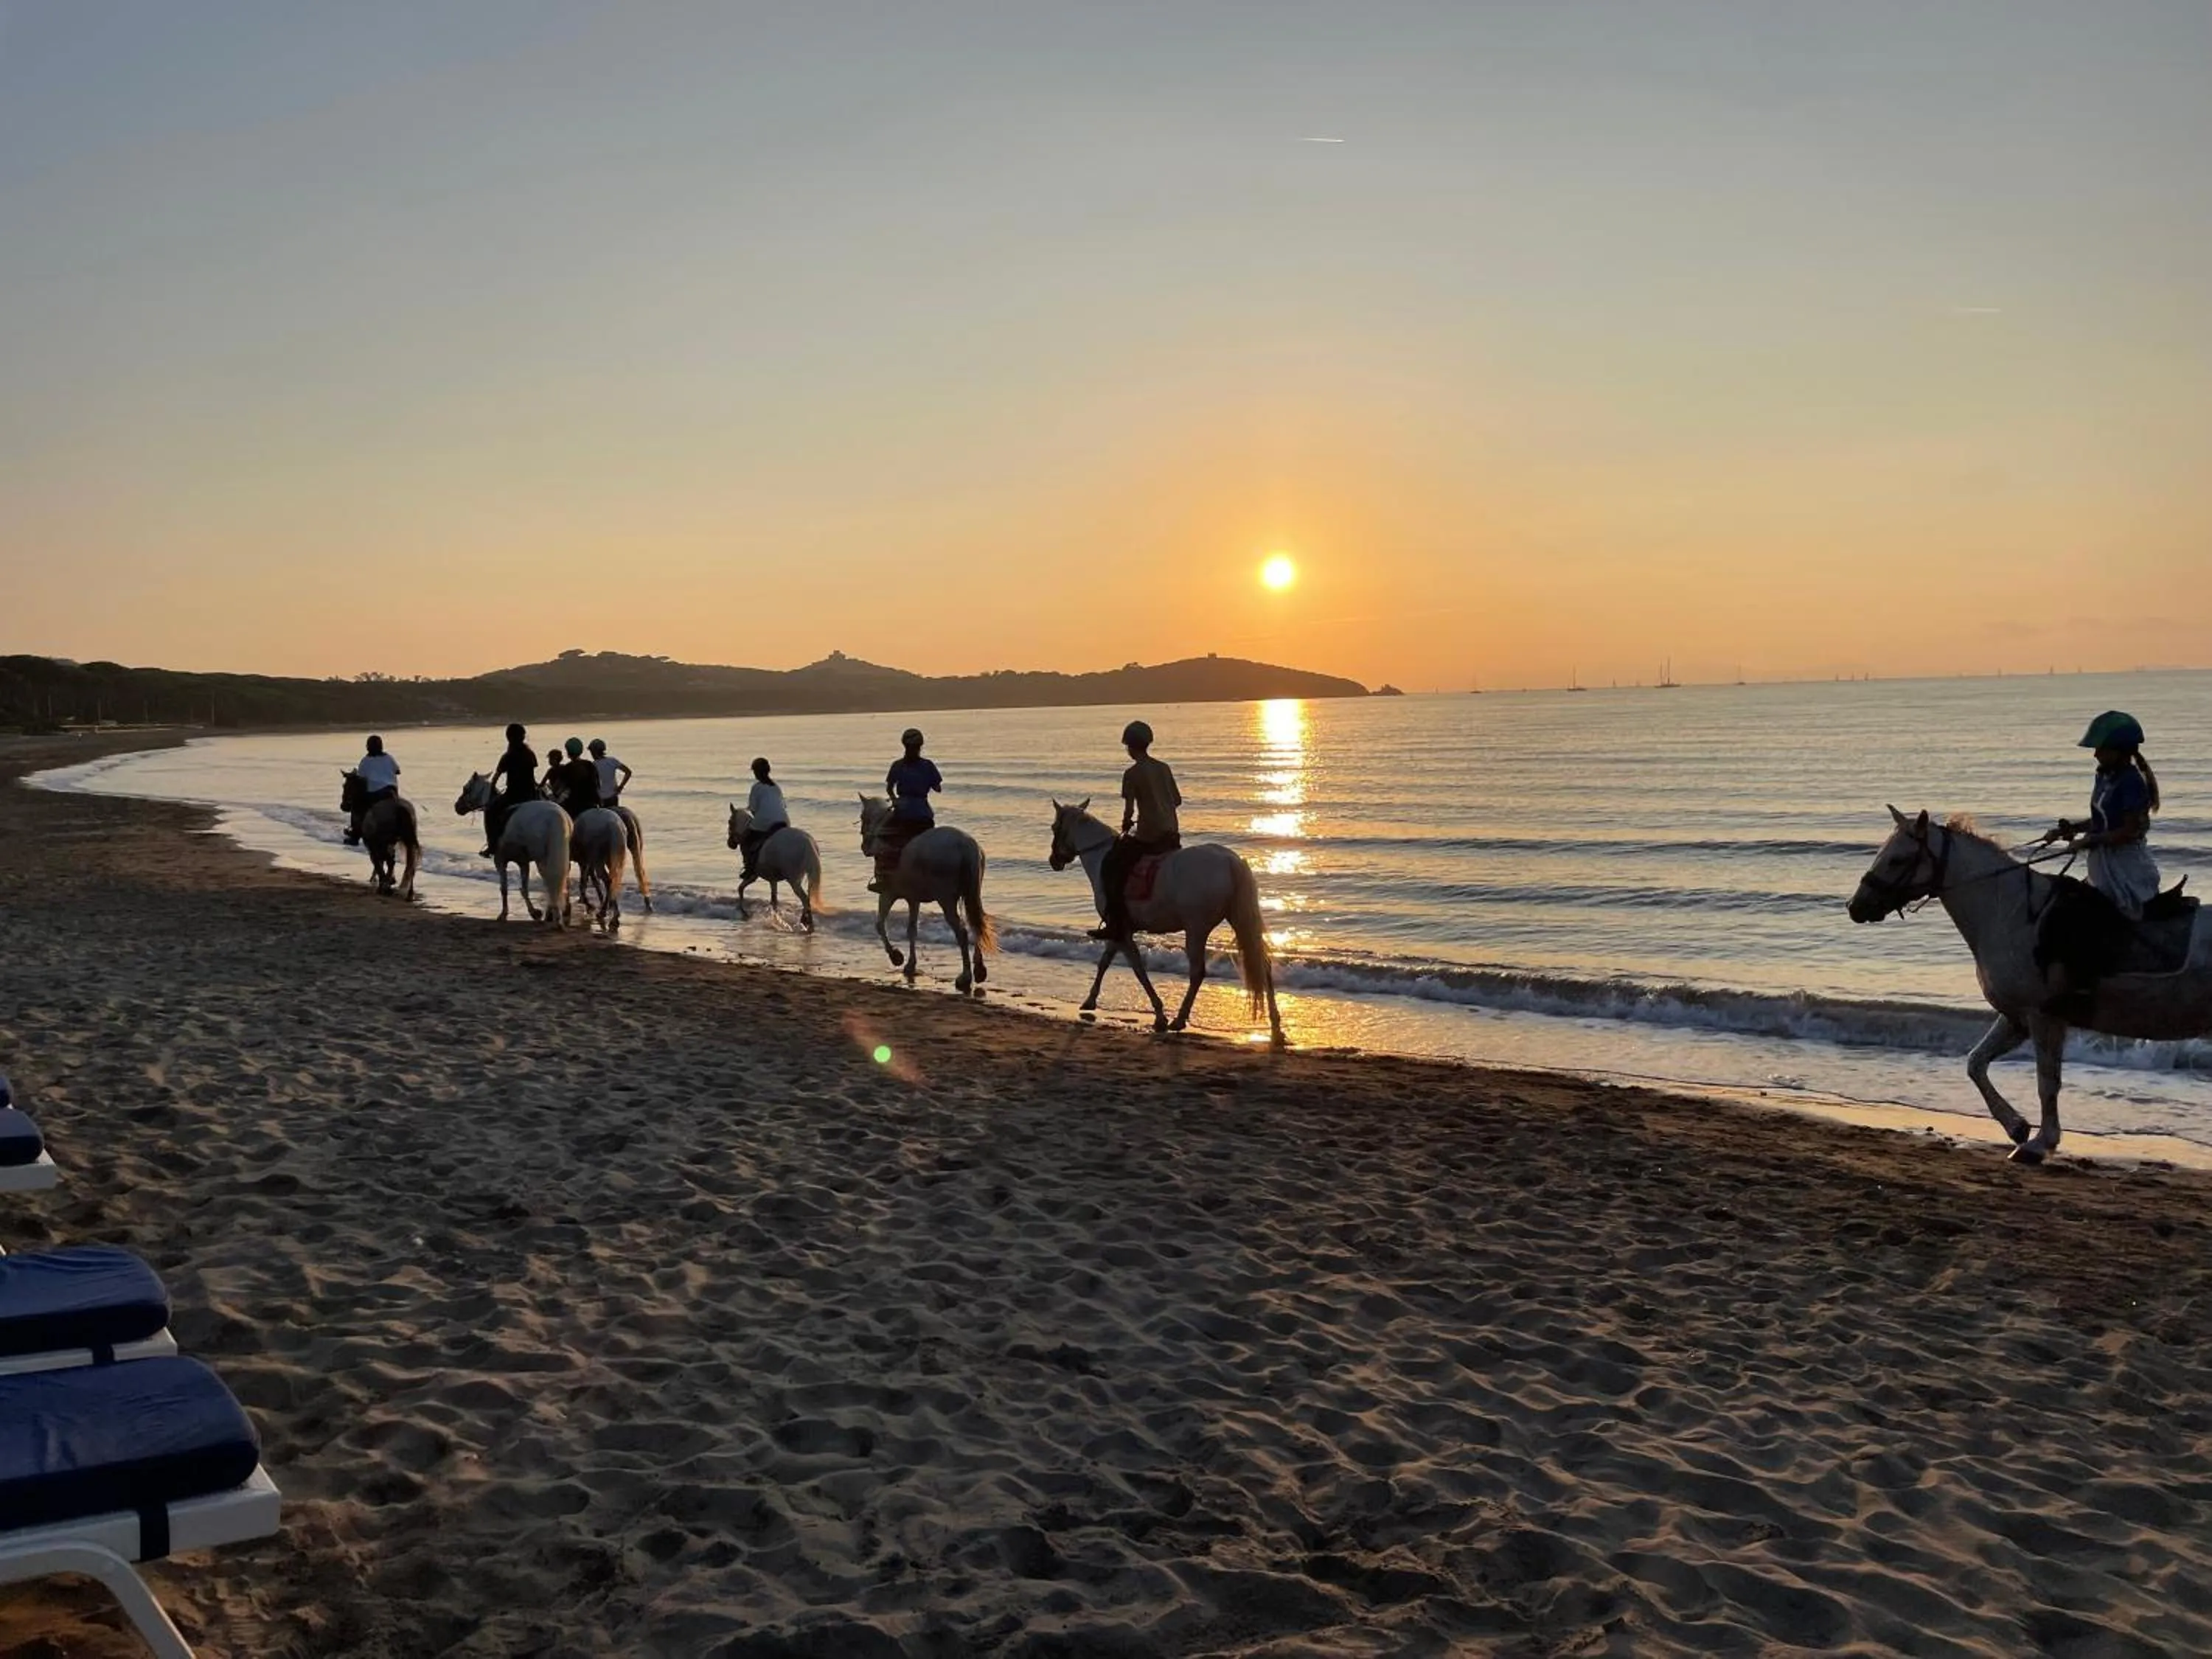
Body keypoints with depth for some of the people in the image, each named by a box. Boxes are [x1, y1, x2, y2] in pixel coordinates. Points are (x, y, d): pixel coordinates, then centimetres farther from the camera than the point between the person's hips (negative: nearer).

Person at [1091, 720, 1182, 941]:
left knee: (1111, 867, 2)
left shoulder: (1132, 774, -9)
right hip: (1172, 835, 7)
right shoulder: (1164, 768, 11)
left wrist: (1126, 825, 7)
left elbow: (1129, 811, -12)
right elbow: (1177, 800, 18)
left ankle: (1116, 924, -4)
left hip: (1148, 837, -7)